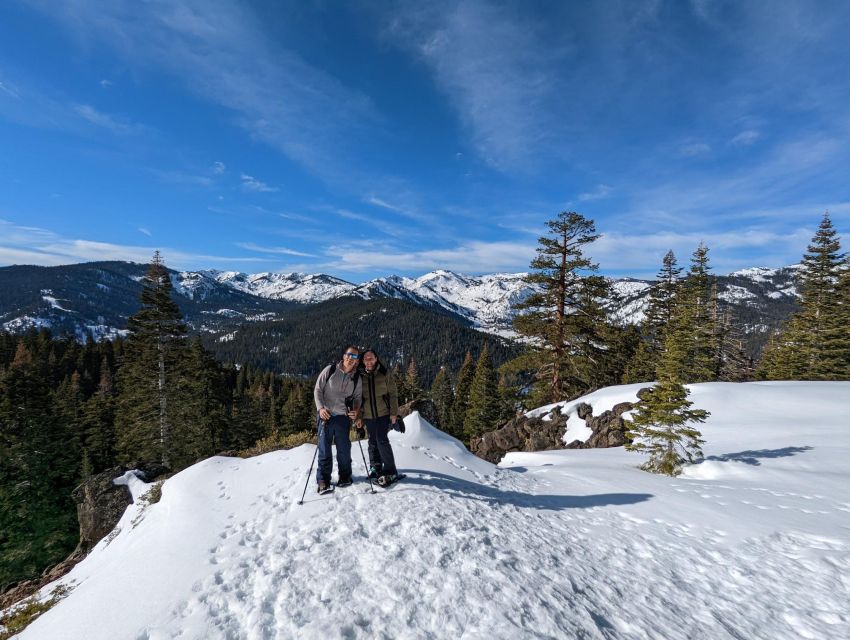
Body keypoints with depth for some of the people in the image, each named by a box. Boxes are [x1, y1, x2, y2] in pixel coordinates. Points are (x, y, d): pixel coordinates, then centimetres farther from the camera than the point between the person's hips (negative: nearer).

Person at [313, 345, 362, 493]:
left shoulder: (357, 378, 3)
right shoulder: (330, 370, -4)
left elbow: (358, 397, 10)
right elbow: (318, 389, -2)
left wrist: (356, 410, -10)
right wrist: (320, 408, -15)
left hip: (344, 416, 2)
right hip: (326, 415, -2)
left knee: (344, 448, 8)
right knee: (324, 448, 1)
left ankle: (345, 476, 27)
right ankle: (323, 480, 13)